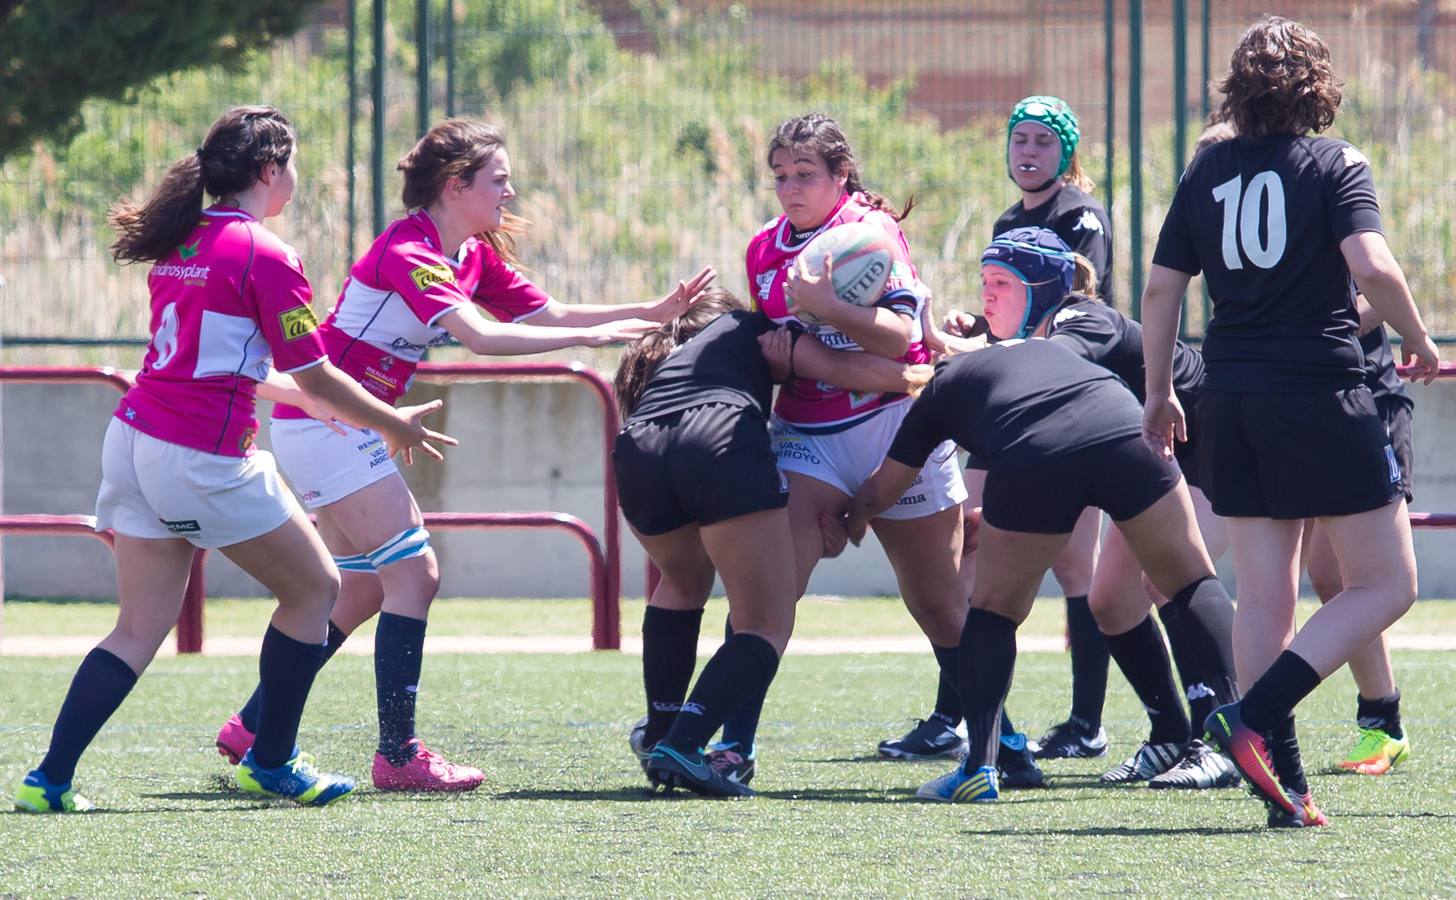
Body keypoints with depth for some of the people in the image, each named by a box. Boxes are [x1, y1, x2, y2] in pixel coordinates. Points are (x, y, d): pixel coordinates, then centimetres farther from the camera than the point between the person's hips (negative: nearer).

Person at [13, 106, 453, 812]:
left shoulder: (178, 247, 14)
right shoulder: (264, 257, -11)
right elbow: (316, 378, -8)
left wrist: (324, 403, 36)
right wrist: (391, 424, 8)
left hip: (135, 437, 8)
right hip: (204, 460, -8)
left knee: (139, 630, 8)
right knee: (314, 589, 12)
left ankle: (49, 781, -3)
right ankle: (271, 765, 16)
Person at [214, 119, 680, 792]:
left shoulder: (475, 256, 8)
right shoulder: (408, 253, -21)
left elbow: (547, 315, 10)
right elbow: (480, 336, -33)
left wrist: (657, 311, 2)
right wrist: (589, 337, -30)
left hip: (350, 429, 10)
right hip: (324, 425, -10)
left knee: (365, 590, 13)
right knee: (414, 573, -12)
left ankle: (252, 729, 20)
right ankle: (398, 755, -11)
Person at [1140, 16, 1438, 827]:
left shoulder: (1208, 171, 9)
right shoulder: (1335, 166, -4)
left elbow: (1161, 288, 8)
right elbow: (1371, 266, -18)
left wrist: (1159, 394, 19)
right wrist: (1419, 341, -1)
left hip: (1232, 402, 5)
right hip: (1323, 393, -5)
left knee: (1263, 598, 7)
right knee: (1385, 584, 2)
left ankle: (1286, 784, 2)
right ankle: (1256, 717, -14)